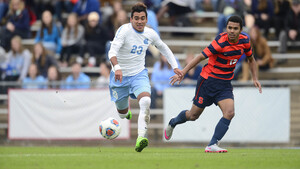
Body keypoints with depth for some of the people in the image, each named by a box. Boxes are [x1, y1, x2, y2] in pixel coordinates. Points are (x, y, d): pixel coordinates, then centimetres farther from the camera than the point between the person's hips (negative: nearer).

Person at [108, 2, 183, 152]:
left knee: (145, 102, -28)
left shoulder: (150, 33, -3)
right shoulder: (124, 30, -19)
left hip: (139, 74, 2)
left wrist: (175, 66, 13)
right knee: (122, 113, 13)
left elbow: (163, 48, 18)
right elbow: (112, 51, -32)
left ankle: (141, 138, -37)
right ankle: (126, 113, 54)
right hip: (121, 76, -2)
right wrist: (117, 67, -50)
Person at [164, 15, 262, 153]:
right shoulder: (221, 42, -23)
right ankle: (172, 123, 39)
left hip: (225, 84, 4)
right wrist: (182, 73, -20)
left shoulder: (244, 41, -4)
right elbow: (200, 57, -18)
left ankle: (212, 145, -15)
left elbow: (251, 59, 16)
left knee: (229, 112, -19)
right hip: (208, 80, -4)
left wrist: (255, 78, 10)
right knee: (193, 115, 7)